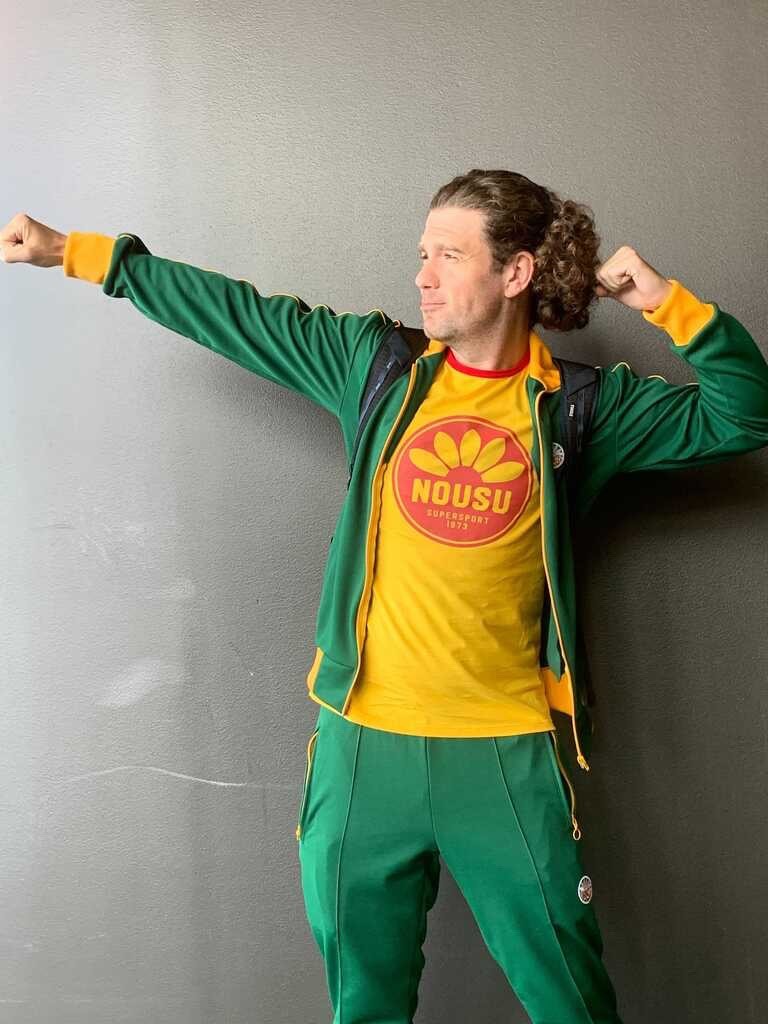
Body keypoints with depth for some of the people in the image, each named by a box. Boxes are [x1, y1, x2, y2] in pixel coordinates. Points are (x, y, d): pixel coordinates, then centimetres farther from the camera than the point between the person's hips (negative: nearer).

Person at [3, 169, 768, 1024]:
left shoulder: (586, 406, -1)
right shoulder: (376, 362, 2)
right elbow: (234, 313, 6)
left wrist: (669, 303, -11)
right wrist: (74, 251, 9)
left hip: (509, 753, -1)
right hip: (364, 740, 2)